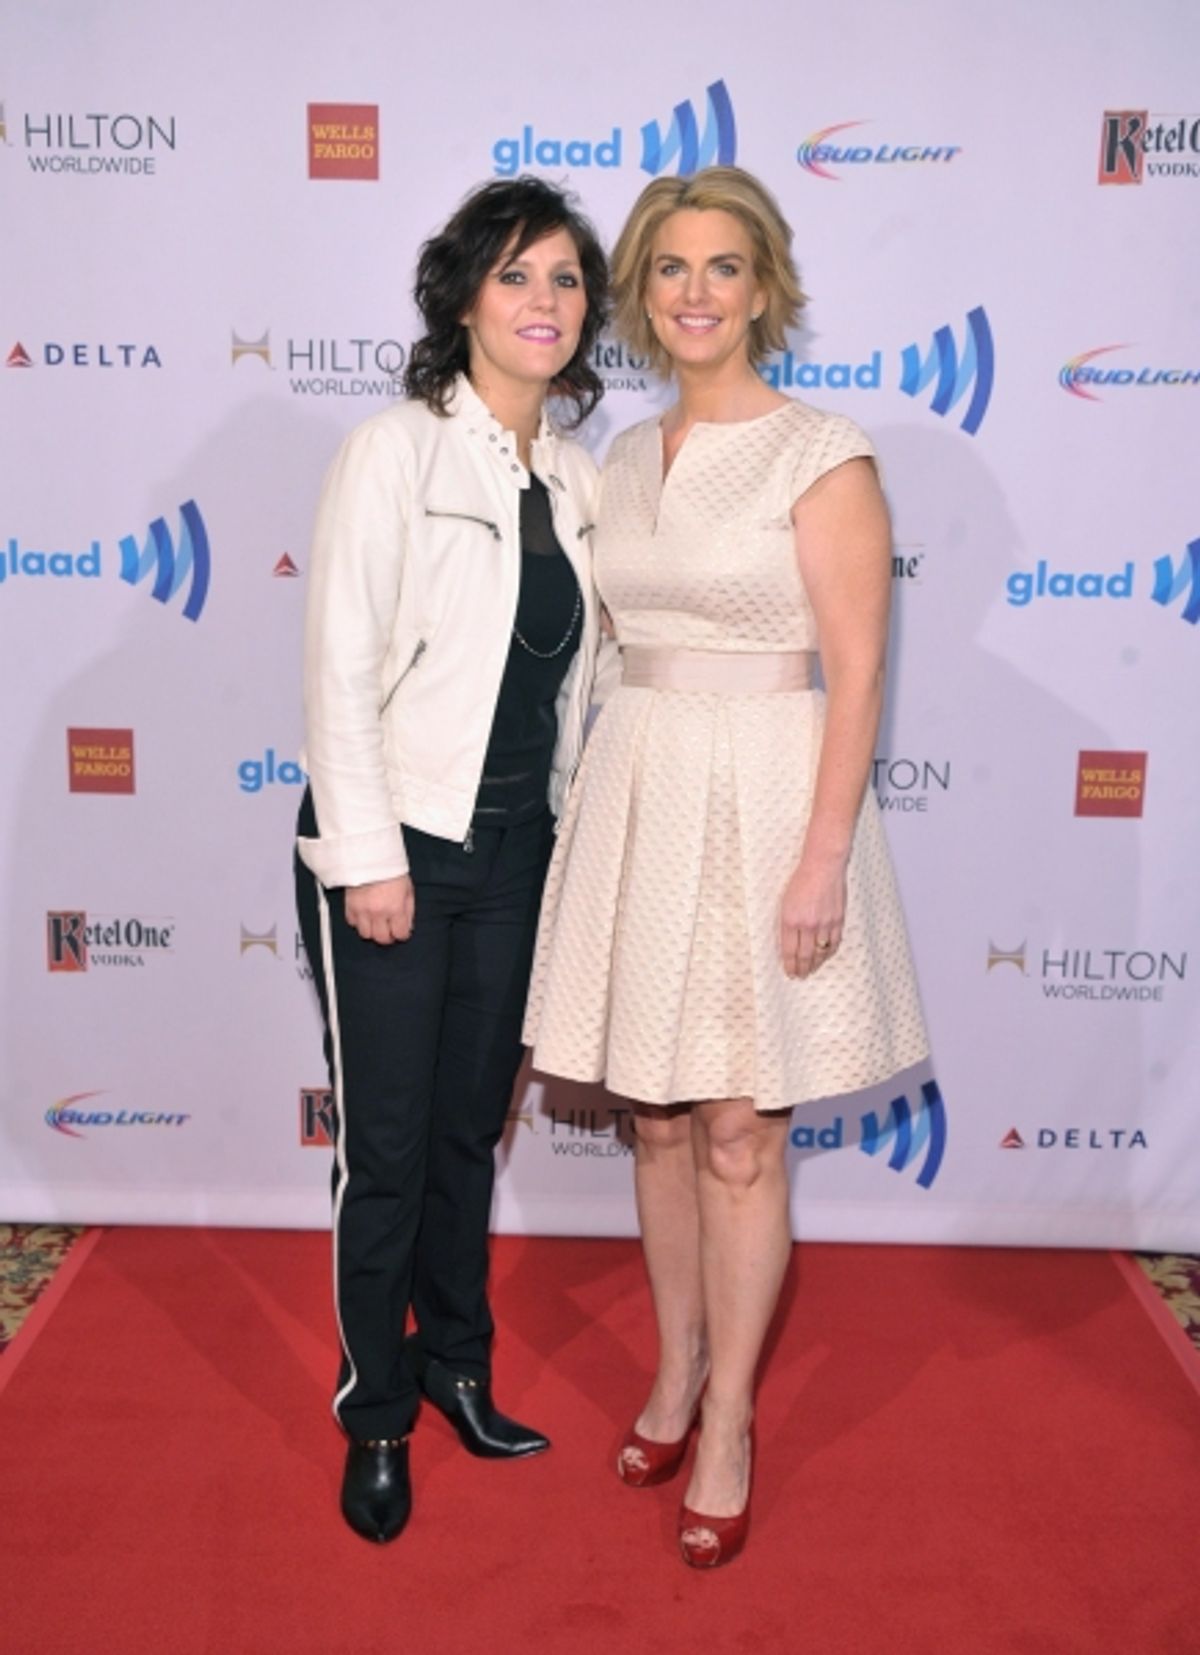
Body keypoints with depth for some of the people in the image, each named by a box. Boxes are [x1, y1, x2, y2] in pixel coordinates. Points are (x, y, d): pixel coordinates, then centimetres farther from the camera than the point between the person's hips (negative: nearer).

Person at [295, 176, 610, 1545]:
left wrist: (560, 828, 11)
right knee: (386, 1147, 5)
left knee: (471, 1126, 17)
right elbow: (338, 666, -13)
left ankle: (456, 1363, 37)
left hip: (512, 851, 5)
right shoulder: (396, 451, -10)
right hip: (393, 847, -5)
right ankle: (376, 1415, 25)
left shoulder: (575, 479, 8)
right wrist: (368, 856, -15)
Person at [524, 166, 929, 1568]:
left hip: (760, 798, -5)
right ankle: (676, 1371, 31)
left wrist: (821, 858, -17)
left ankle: (726, 1429, 18)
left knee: (739, 1135, 2)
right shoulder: (627, 461, 11)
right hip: (635, 795, 6)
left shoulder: (821, 457, -7)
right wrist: (595, 803, 13)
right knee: (658, 1118, 13)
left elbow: (855, 672, -11)